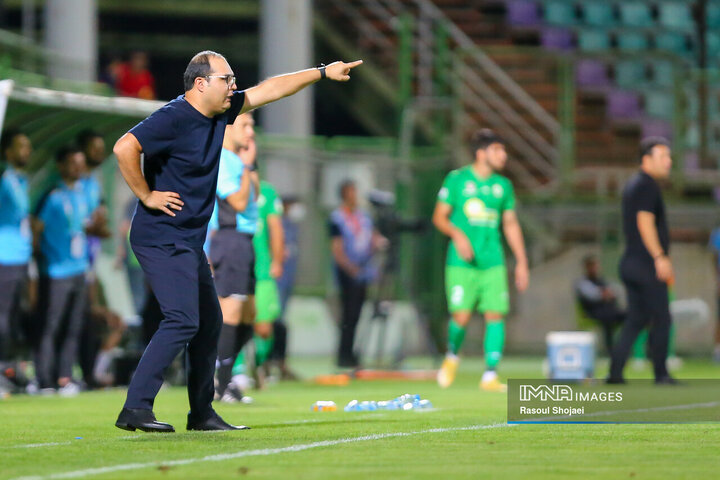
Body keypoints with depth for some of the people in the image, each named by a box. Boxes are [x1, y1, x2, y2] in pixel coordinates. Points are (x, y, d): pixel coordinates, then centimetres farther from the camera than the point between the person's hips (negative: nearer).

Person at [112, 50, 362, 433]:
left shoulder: (220, 112, 9)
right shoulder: (174, 118, -18)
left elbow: (268, 90, 19)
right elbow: (124, 148, -28)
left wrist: (322, 72, 22)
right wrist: (146, 195, -20)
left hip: (190, 242, 10)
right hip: (163, 239, -10)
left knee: (209, 323, 13)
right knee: (183, 321, -18)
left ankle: (202, 413, 21)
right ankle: (135, 408, -18)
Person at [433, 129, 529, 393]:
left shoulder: (503, 185, 11)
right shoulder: (456, 179, 0)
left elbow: (511, 224, 18)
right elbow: (439, 216, 3)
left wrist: (521, 262, 13)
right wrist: (457, 234, -16)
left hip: (493, 262, 3)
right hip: (461, 262, -3)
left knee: (495, 315, -6)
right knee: (461, 316, -10)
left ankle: (490, 376, -1)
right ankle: (452, 356, 21)